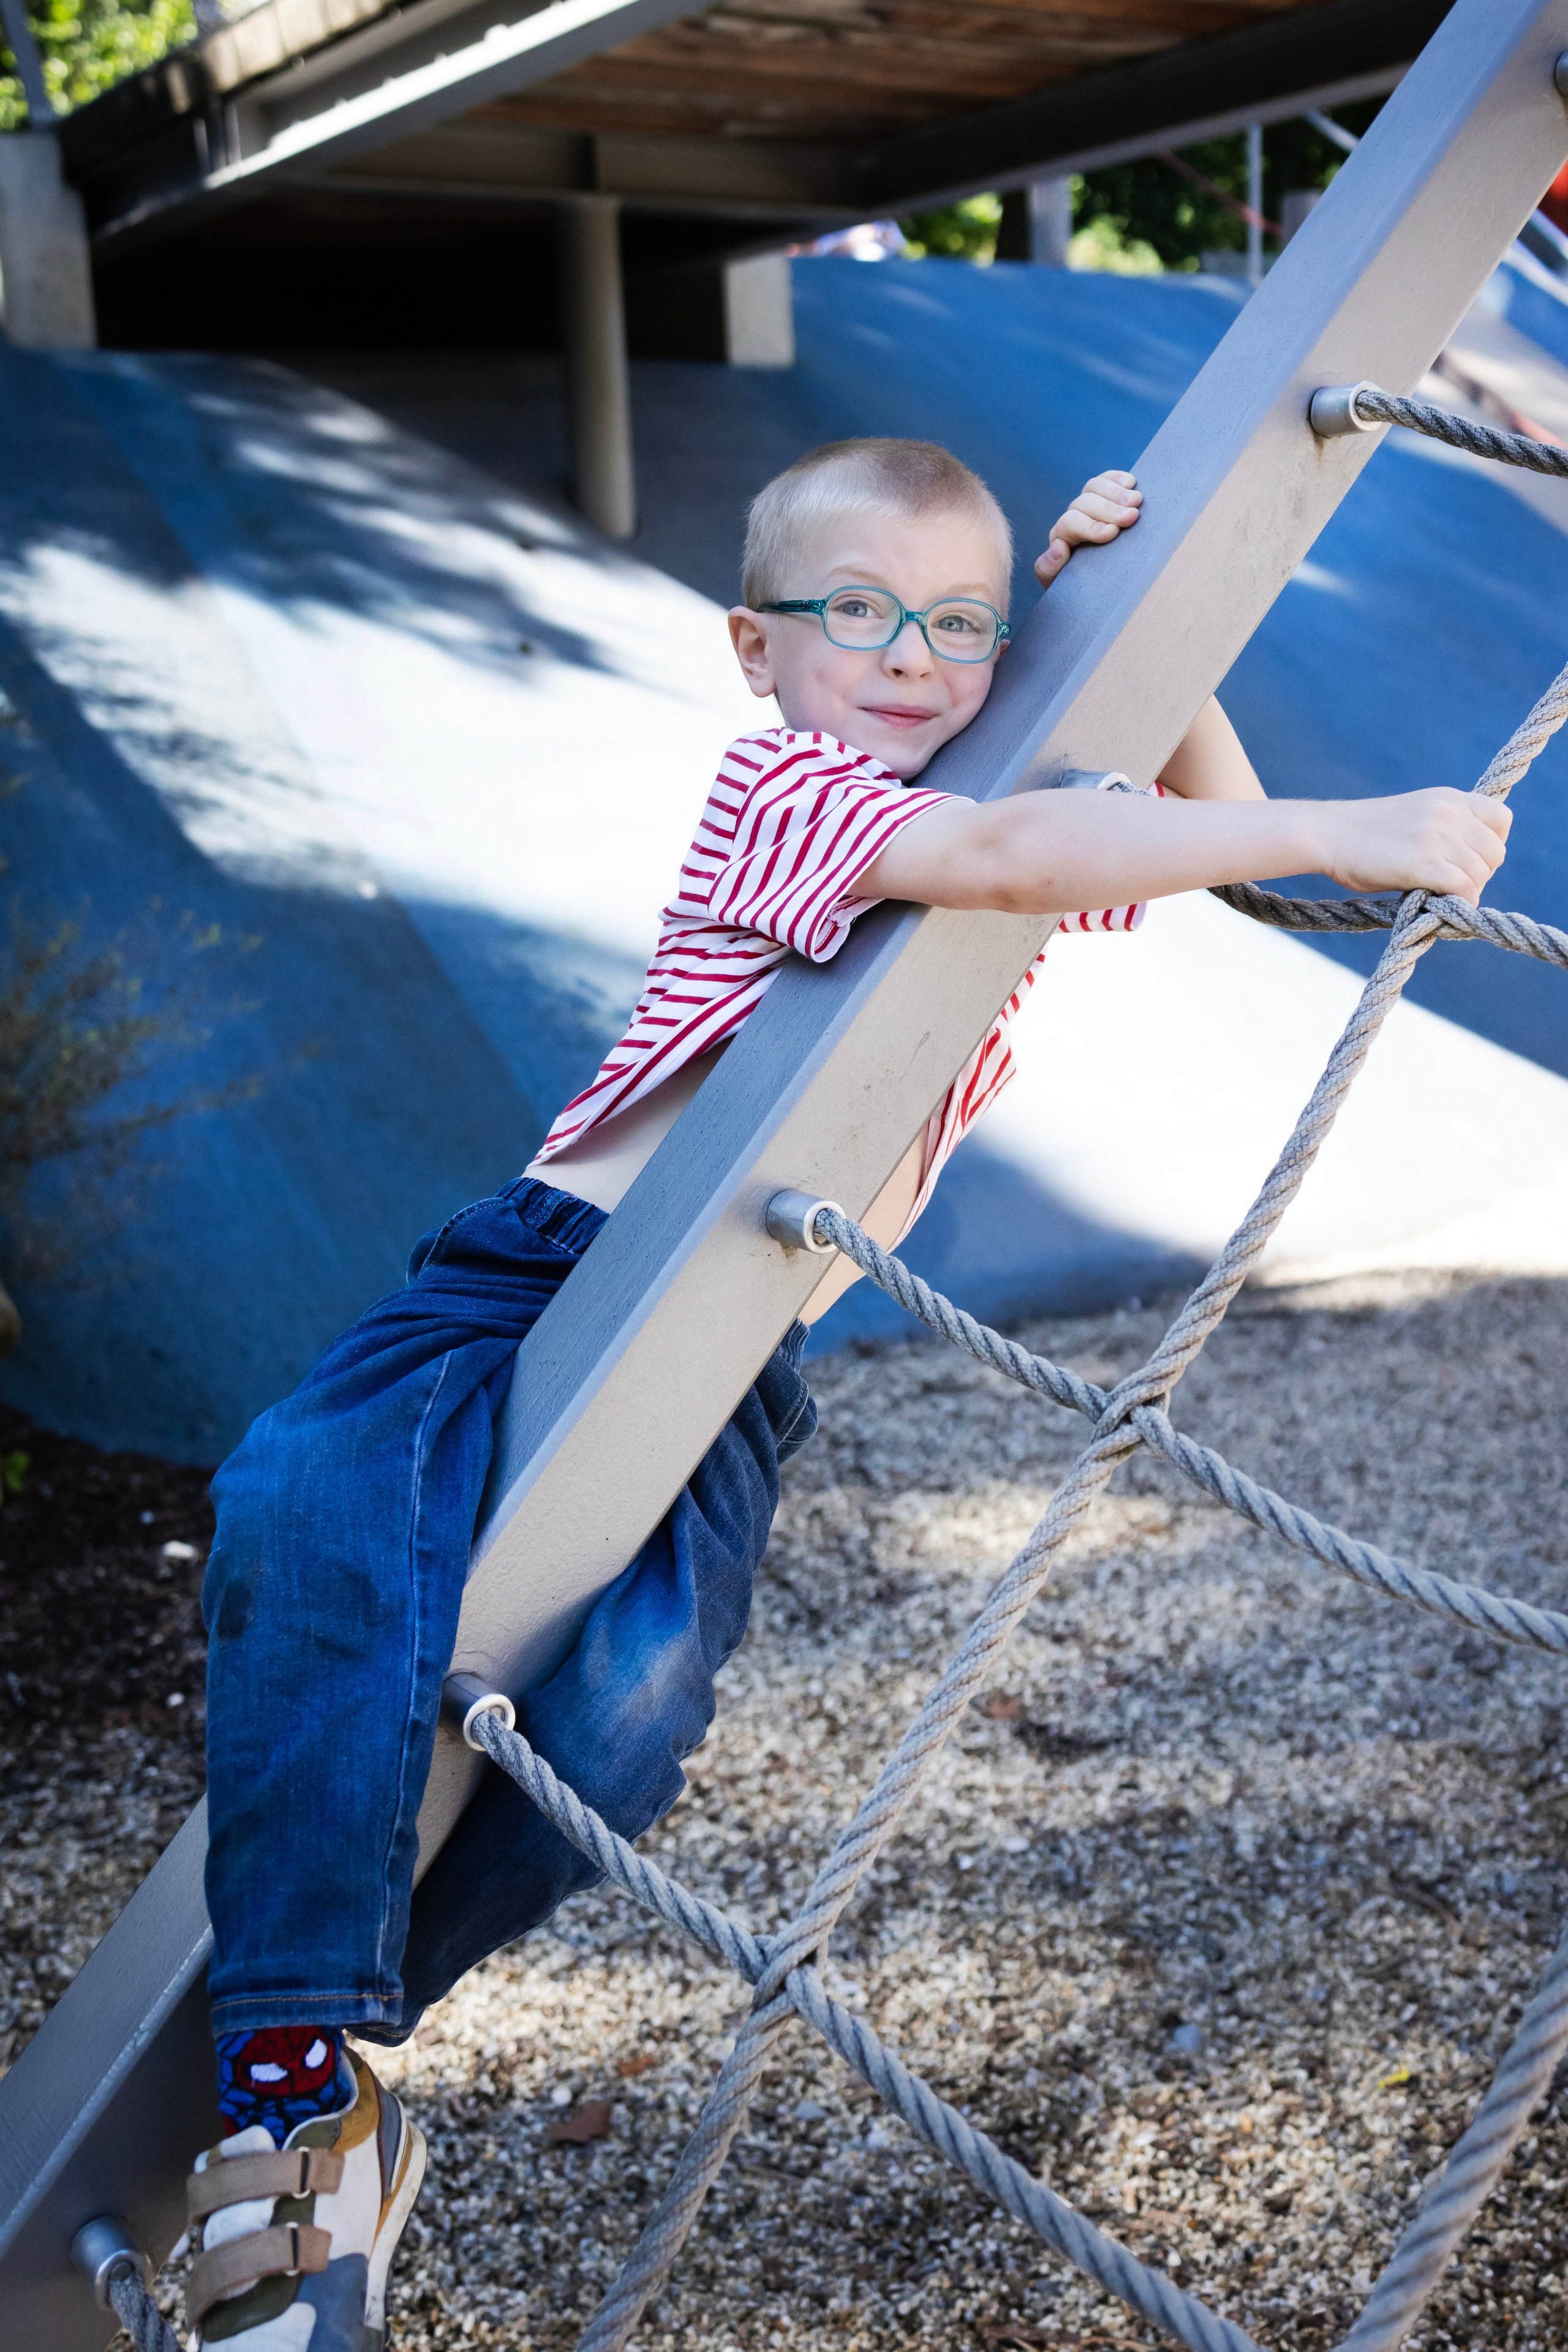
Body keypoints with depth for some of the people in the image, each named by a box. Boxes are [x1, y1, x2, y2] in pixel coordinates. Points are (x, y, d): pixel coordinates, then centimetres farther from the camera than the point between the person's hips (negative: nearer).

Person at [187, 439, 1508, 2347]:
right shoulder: (780, 784, -1)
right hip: (529, 1274, -4)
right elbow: (1002, 853, -18)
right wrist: (1345, 834, -21)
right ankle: (305, 2083, -27)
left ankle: (288, 2075, -5)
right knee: (306, 1519, -34)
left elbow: (1213, 825, 24)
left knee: (625, 1714, -25)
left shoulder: (1020, 851, 21)